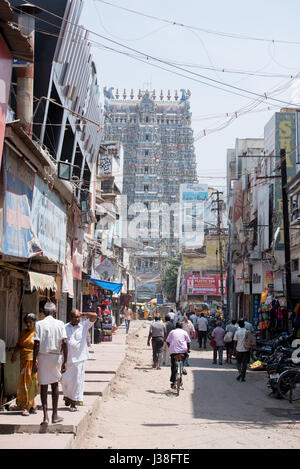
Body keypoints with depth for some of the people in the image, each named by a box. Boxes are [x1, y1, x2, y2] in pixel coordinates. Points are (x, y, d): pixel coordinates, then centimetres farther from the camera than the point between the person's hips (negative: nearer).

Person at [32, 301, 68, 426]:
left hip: (43, 356, -1)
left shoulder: (39, 324, -3)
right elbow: (64, 343, -7)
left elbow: (37, 344, -8)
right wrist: (64, 362, -2)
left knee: (43, 386, 6)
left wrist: (34, 363, -5)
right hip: (56, 356, 1)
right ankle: (55, 415, 19)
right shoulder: (60, 324, 0)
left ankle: (45, 417, -1)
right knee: (55, 385, 16)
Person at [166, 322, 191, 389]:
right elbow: (188, 342, 8)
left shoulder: (172, 332, 16)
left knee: (173, 366, 7)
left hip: (173, 351, 1)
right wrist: (188, 349, 22)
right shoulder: (184, 332, 14)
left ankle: (173, 381, 3)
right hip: (183, 350, -1)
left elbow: (167, 341, 11)